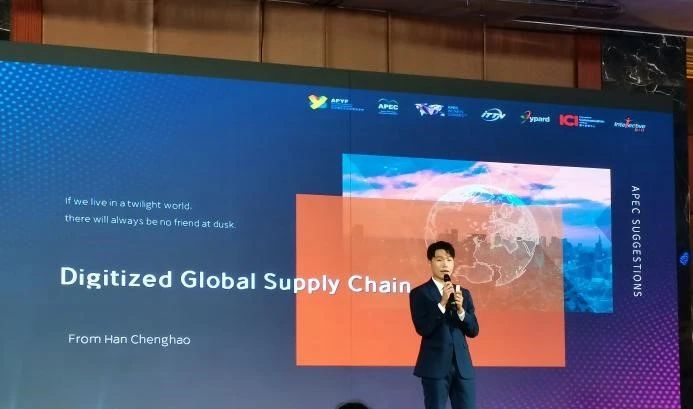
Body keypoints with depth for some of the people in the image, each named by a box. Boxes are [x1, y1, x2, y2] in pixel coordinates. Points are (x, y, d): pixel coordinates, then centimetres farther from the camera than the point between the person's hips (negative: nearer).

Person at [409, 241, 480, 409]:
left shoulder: (463, 293, 12)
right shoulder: (419, 293, -1)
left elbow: (473, 331, 8)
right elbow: (422, 329, -12)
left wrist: (461, 309, -10)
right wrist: (442, 303, -19)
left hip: (462, 365, 4)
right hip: (435, 365, -4)